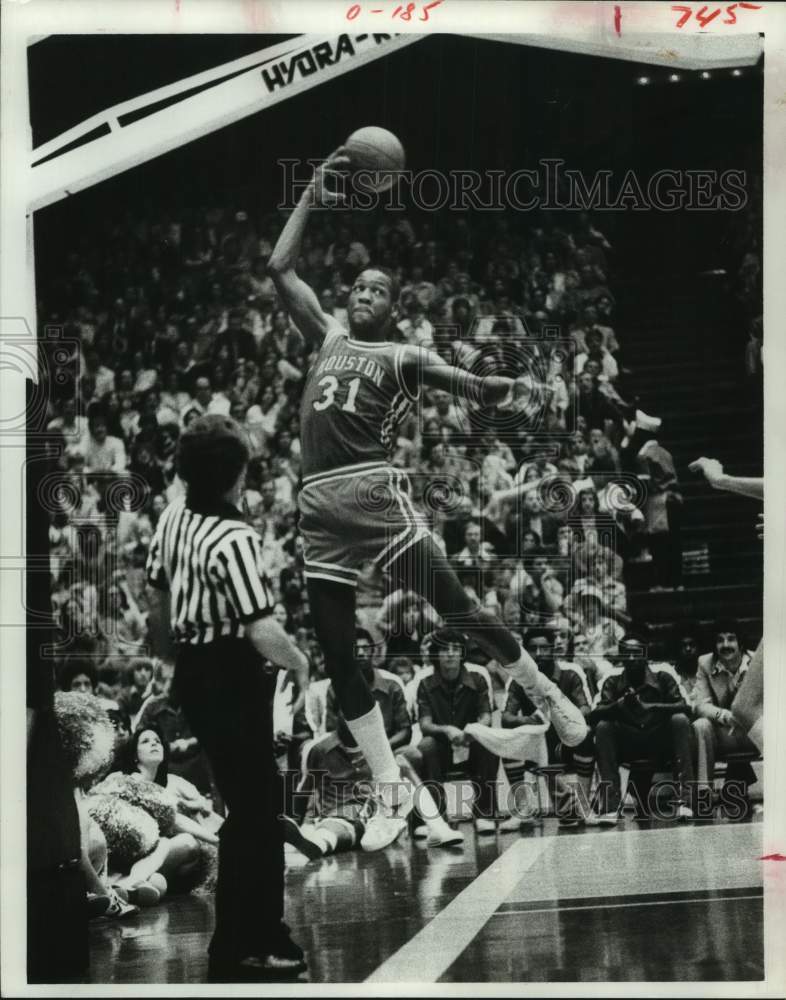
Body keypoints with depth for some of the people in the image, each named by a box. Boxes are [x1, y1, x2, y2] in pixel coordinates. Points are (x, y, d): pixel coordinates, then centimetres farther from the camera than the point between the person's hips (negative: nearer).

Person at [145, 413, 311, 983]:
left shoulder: (174, 517, 3)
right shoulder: (235, 539, -24)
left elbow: (157, 587, 18)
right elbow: (264, 631, -25)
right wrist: (300, 662, -7)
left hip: (192, 672, 9)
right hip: (231, 678, -9)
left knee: (259, 798, 19)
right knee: (251, 811, 0)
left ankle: (262, 928, 28)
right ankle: (236, 950, 4)